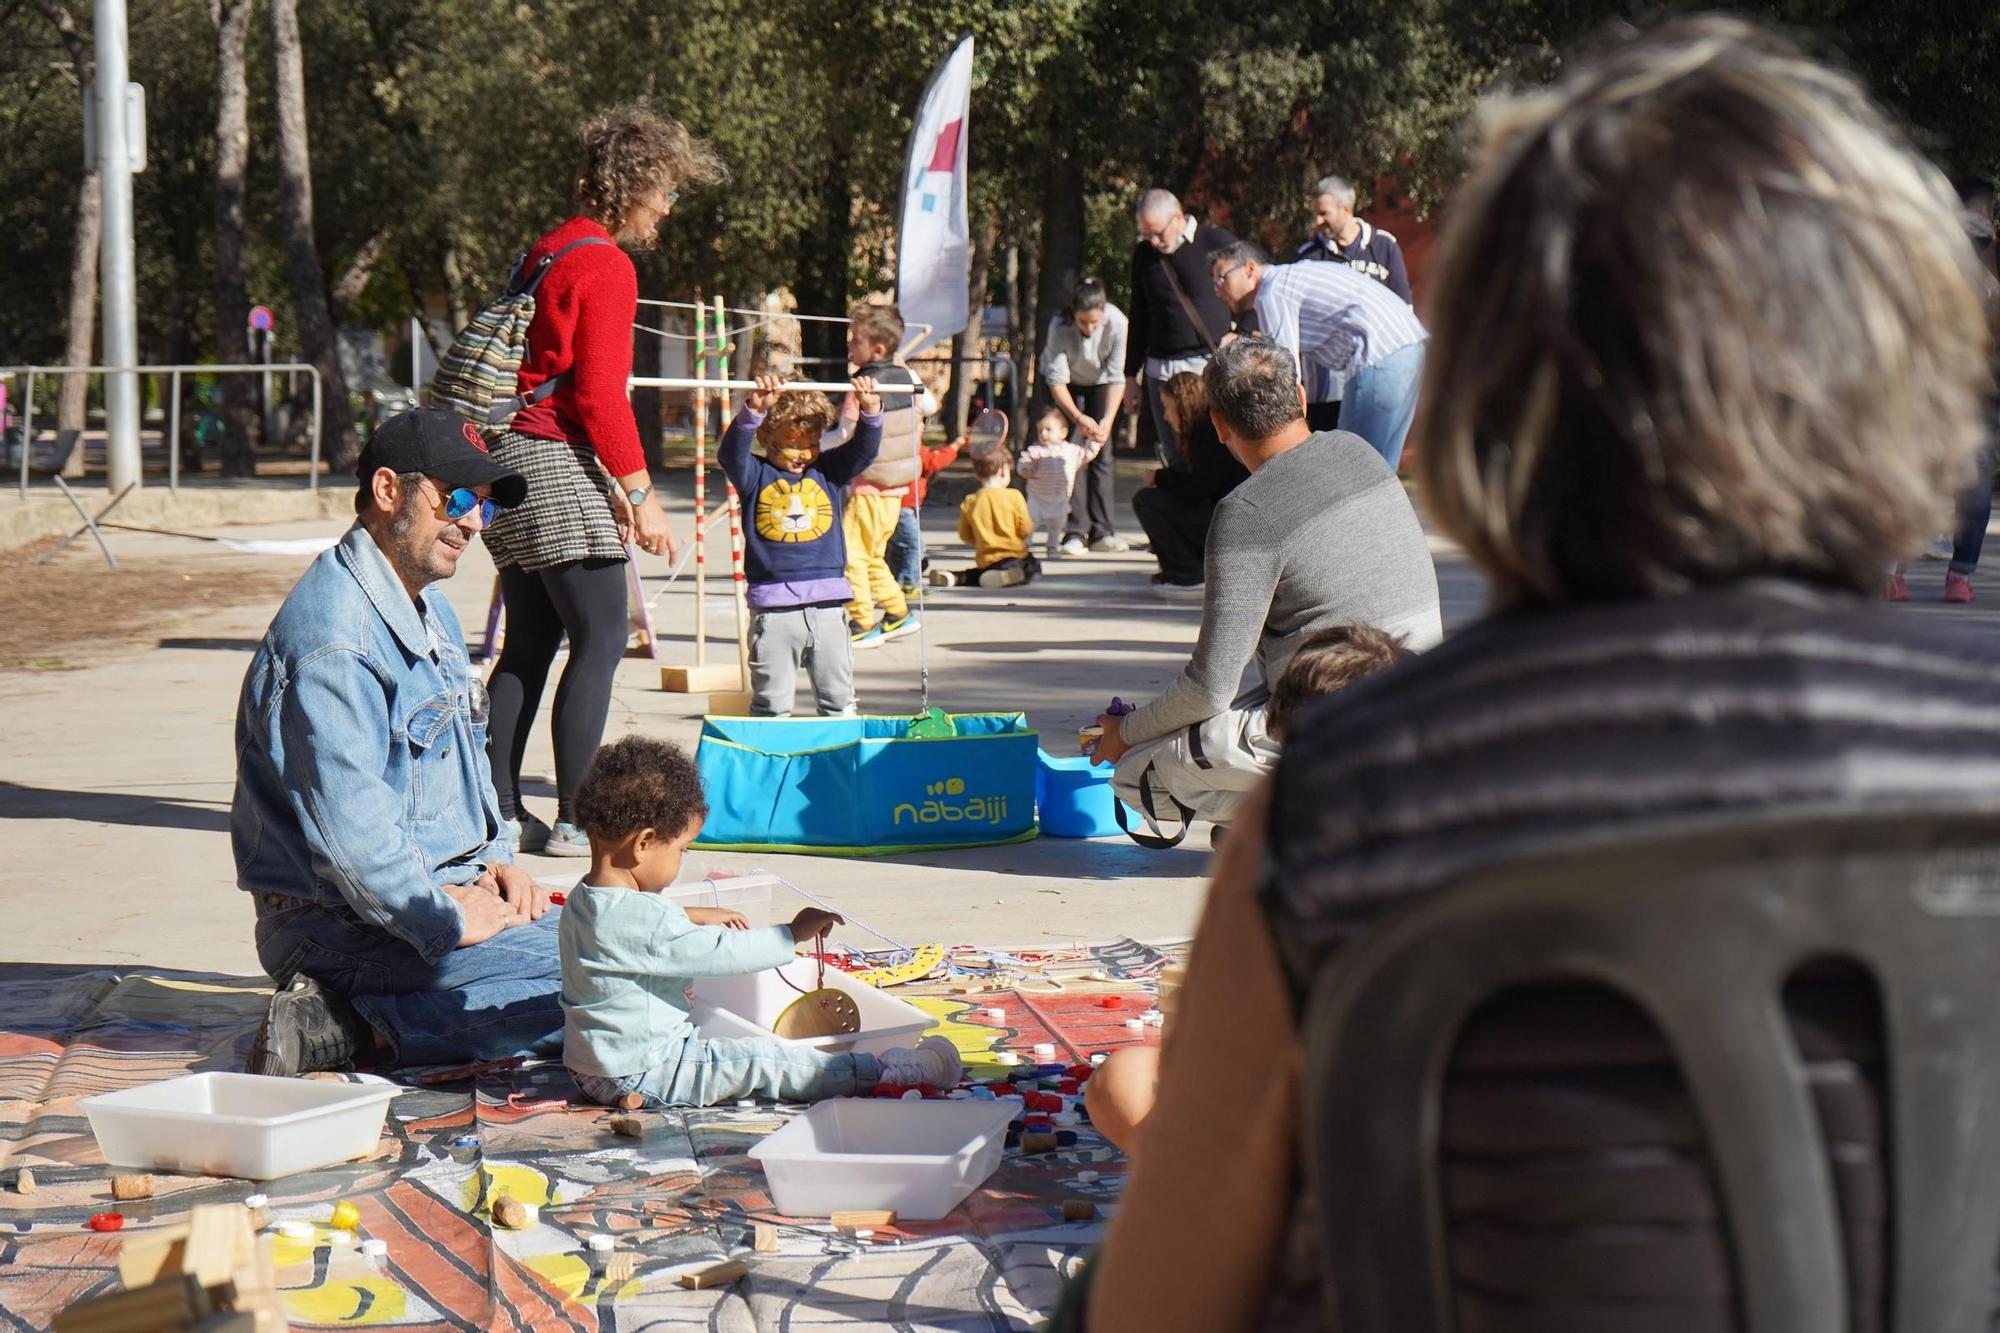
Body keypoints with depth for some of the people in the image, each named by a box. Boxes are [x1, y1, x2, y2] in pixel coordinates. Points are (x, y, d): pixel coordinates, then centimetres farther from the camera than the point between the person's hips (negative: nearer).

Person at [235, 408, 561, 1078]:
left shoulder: (431, 610, 17)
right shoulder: (333, 629, -19)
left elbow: (468, 758, 27)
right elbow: (350, 825, -25)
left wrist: (495, 861, 9)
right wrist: (448, 920, -18)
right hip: (348, 924, -11)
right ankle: (362, 1028, -16)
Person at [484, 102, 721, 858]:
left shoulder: (546, 253, 18)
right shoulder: (607, 265, -11)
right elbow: (598, 394, -18)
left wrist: (613, 484, 21)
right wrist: (641, 495, -14)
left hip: (513, 453, 10)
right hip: (559, 462, -10)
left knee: (530, 642, 11)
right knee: (601, 639, -8)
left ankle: (498, 810, 11)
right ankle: (575, 821, -11)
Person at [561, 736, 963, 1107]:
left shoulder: (583, 898, 4)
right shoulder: (642, 918, -28)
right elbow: (722, 953, -25)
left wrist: (693, 917, 27)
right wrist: (795, 933, -14)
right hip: (640, 1079, -11)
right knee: (764, 1060, -10)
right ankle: (884, 1073, -6)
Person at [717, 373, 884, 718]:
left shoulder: (827, 472, 12)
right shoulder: (756, 476, 1)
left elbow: (863, 449, 3)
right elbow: (731, 453, -16)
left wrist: (870, 411, -16)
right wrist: (753, 410, -32)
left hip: (828, 602, 3)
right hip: (773, 608, -3)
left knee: (838, 699, 11)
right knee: (772, 703, 2)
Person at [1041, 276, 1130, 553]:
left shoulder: (1117, 322, -31)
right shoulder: (1059, 327, -33)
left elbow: (1116, 377, -25)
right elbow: (1057, 380, -28)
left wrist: (1107, 421, -34)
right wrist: (1078, 418, -39)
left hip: (1100, 383, 1)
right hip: (1067, 385, -1)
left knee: (1102, 451, -8)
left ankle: (1102, 531, -7)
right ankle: (1075, 532, -14)